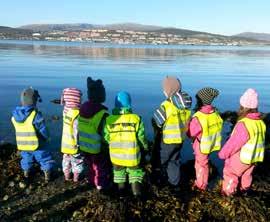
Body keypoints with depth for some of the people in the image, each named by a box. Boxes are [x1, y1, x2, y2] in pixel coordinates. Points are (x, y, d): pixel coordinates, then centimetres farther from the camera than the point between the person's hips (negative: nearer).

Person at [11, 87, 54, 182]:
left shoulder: (15, 115, -6)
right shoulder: (36, 115, -25)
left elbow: (19, 130, 5)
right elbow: (43, 130, -18)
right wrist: (46, 138, 2)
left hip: (22, 145, 5)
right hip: (37, 145, -5)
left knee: (26, 159, 30)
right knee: (45, 159, 16)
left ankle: (26, 174, 48)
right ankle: (47, 176, 25)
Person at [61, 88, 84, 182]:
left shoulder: (66, 110, -7)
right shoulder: (76, 113, -26)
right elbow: (76, 131, -25)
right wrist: (78, 144, -16)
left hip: (66, 142, 6)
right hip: (74, 144, -6)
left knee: (66, 160, 22)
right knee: (77, 161, 14)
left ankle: (67, 176, 38)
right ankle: (76, 178, 28)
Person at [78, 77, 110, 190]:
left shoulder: (82, 108, -10)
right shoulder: (102, 114, -29)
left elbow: (81, 128, 0)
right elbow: (105, 134, -22)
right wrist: (107, 149, -6)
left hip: (84, 146, 6)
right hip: (97, 148, -6)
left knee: (90, 165, 27)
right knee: (102, 167, 17)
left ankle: (92, 182, 45)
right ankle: (101, 186, 33)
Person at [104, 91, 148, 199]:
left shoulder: (109, 120, -12)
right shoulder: (136, 118, -16)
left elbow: (106, 138, -3)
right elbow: (141, 137, -9)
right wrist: (145, 147, 10)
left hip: (116, 155, 2)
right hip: (132, 155, -2)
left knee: (119, 173, 26)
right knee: (135, 173, 21)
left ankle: (121, 193, 36)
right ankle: (137, 192, 10)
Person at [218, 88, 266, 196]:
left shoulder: (243, 124, -31)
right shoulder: (260, 122, -8)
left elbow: (233, 143, -23)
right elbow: (258, 140, 3)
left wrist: (222, 154, -8)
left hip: (240, 158, -7)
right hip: (253, 157, 7)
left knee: (230, 174, 14)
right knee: (247, 174, 28)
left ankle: (228, 193, 30)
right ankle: (244, 189, 49)